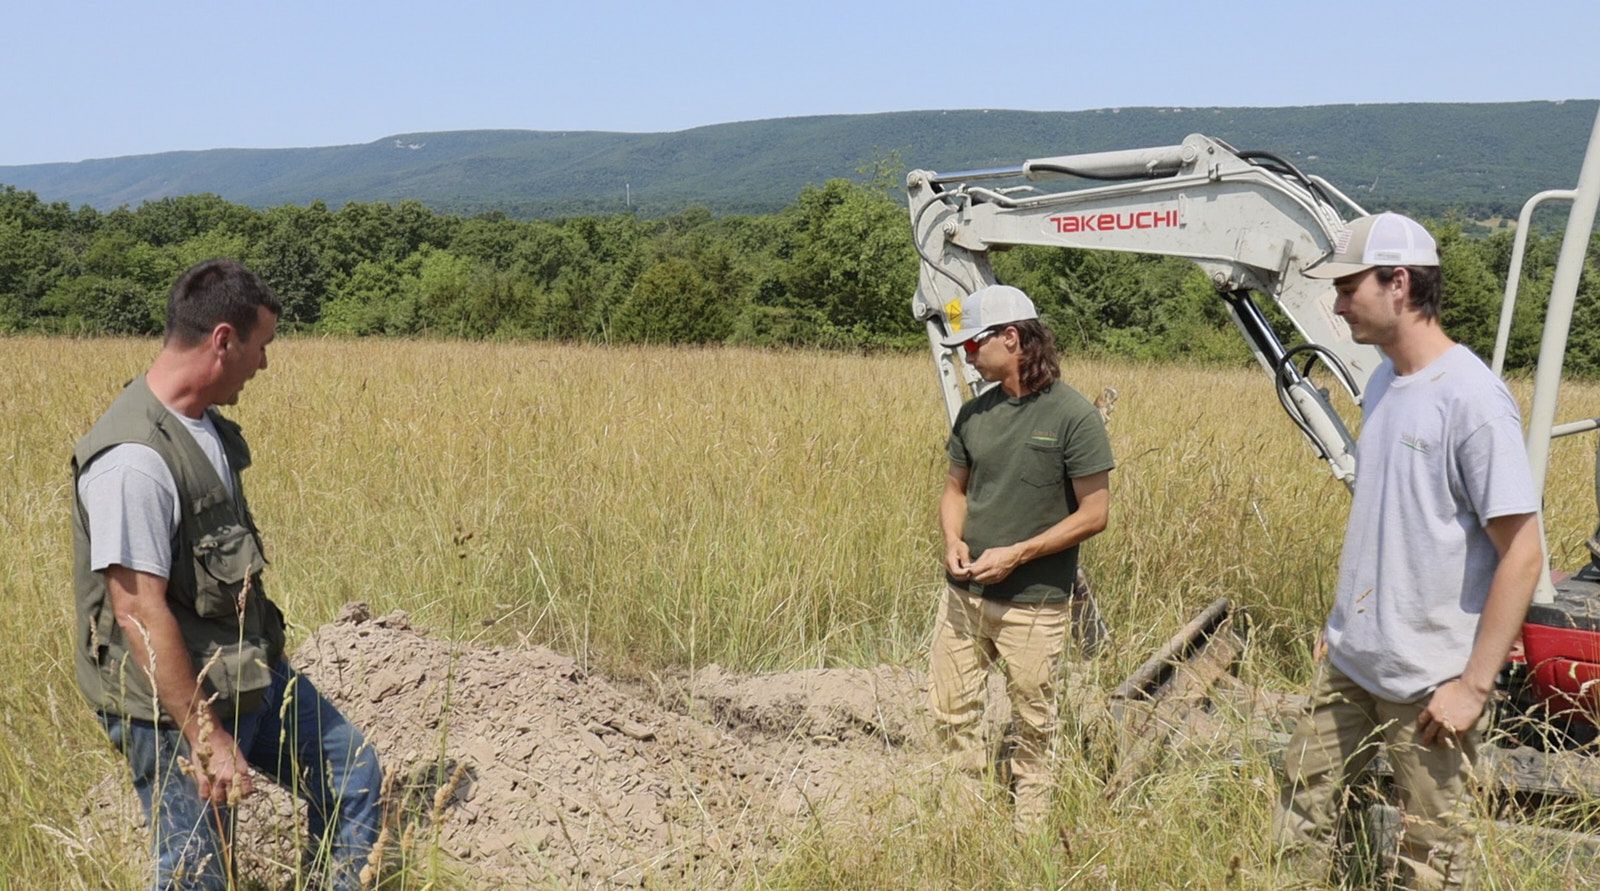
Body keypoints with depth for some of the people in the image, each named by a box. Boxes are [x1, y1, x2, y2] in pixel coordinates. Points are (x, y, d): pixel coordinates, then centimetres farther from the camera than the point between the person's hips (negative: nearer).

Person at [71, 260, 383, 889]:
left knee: (352, 774, 18)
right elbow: (138, 612, -27)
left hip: (250, 673, 9)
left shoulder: (202, 425, 4)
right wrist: (206, 739, -24)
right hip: (177, 702, -9)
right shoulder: (133, 459, -26)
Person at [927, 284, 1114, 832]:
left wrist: (1015, 554, -17)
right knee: (951, 711, 9)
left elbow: (1094, 514, -11)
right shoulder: (975, 413, 5)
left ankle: (1028, 827, 23)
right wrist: (953, 541, -5)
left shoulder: (1072, 415, -12)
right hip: (964, 593, 6)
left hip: (1034, 601, -5)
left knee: (1032, 723, 8)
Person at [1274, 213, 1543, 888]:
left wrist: (1474, 684, -19)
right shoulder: (1382, 383, 6)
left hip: (1430, 681, -7)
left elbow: (1520, 555, -18)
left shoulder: (1471, 397, -18)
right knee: (1303, 806, 16)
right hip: (1348, 662, 8)